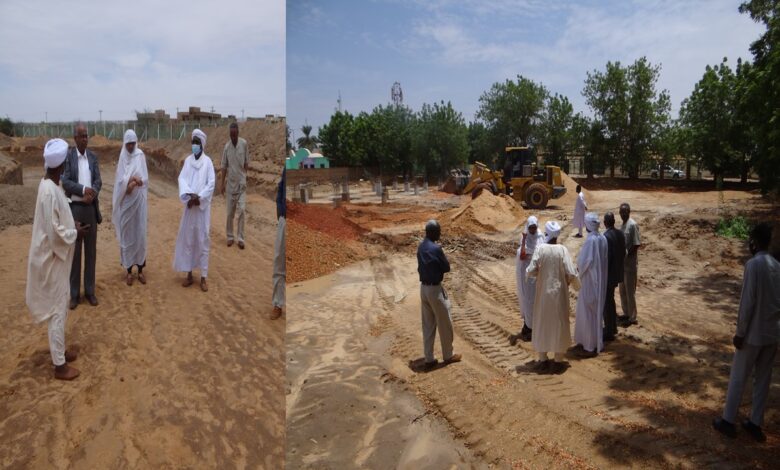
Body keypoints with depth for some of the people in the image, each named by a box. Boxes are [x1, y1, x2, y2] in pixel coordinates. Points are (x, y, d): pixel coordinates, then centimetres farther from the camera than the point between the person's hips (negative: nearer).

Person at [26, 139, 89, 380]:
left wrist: (72, 224, 7)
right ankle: (59, 365, 12)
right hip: (53, 259, -10)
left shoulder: (49, 185, 5)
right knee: (58, 311, 1)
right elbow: (55, 232, -25)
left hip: (56, 257, 10)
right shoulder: (50, 192, -25)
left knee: (60, 308, 21)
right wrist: (76, 233, -11)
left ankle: (60, 350, 36)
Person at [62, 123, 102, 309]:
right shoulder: (67, 156, -5)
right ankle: (74, 293, 13)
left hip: (91, 208, 4)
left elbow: (98, 181, 2)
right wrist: (83, 190, -22)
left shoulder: (93, 157, 9)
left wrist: (92, 194, -15)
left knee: (91, 250, 9)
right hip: (74, 208, -4)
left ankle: (90, 291, 19)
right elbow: (65, 182, -12)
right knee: (75, 251, 4)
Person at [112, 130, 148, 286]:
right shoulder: (122, 158, 2)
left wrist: (131, 182, -19)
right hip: (125, 202, 1)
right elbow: (120, 181, -4)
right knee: (126, 235, 4)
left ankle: (140, 269, 15)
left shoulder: (141, 156, 1)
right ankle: (129, 271, 13)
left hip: (138, 200, 0)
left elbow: (145, 179, -4)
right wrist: (133, 180, -20)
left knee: (140, 234, 4)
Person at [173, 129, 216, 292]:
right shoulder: (188, 160, 8)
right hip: (189, 206, 4)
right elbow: (181, 179, -1)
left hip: (203, 207, -4)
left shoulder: (208, 161, -2)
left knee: (202, 240, -1)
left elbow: (211, 184, -7)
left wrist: (199, 198, -17)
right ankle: (189, 274, 18)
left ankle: (203, 277, 6)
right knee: (187, 239, 7)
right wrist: (189, 195, -18)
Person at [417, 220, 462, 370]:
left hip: (423, 287, 8)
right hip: (435, 289, -8)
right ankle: (448, 355, 23)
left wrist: (431, 268, 3)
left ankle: (429, 359, 18)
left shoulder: (421, 247, 5)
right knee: (445, 324, 9)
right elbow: (447, 268, -9)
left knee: (428, 325, 13)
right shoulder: (436, 249, -21)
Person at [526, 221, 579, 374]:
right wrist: (574, 282, 7)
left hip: (543, 293, 1)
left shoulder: (540, 249, -10)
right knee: (559, 325, 10)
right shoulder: (562, 249, -11)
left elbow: (531, 271, -15)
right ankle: (557, 362, 16)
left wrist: (539, 272, 8)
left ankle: (543, 361, 19)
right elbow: (571, 273, -15)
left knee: (542, 324, 13)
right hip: (559, 293, -1)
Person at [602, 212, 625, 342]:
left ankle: (609, 332, 8)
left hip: (608, 275, -9)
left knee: (606, 303, 1)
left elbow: (606, 258, -23)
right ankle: (612, 327, 33)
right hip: (616, 273, 9)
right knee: (610, 300, 22)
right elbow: (623, 253, 11)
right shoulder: (620, 234, 3)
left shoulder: (606, 236, -22)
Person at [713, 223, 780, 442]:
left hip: (754, 332, -7)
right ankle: (755, 423, 21)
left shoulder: (753, 264, -17)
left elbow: (747, 302, -19)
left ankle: (728, 421, 13)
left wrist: (740, 332, -12)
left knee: (738, 377, 4)